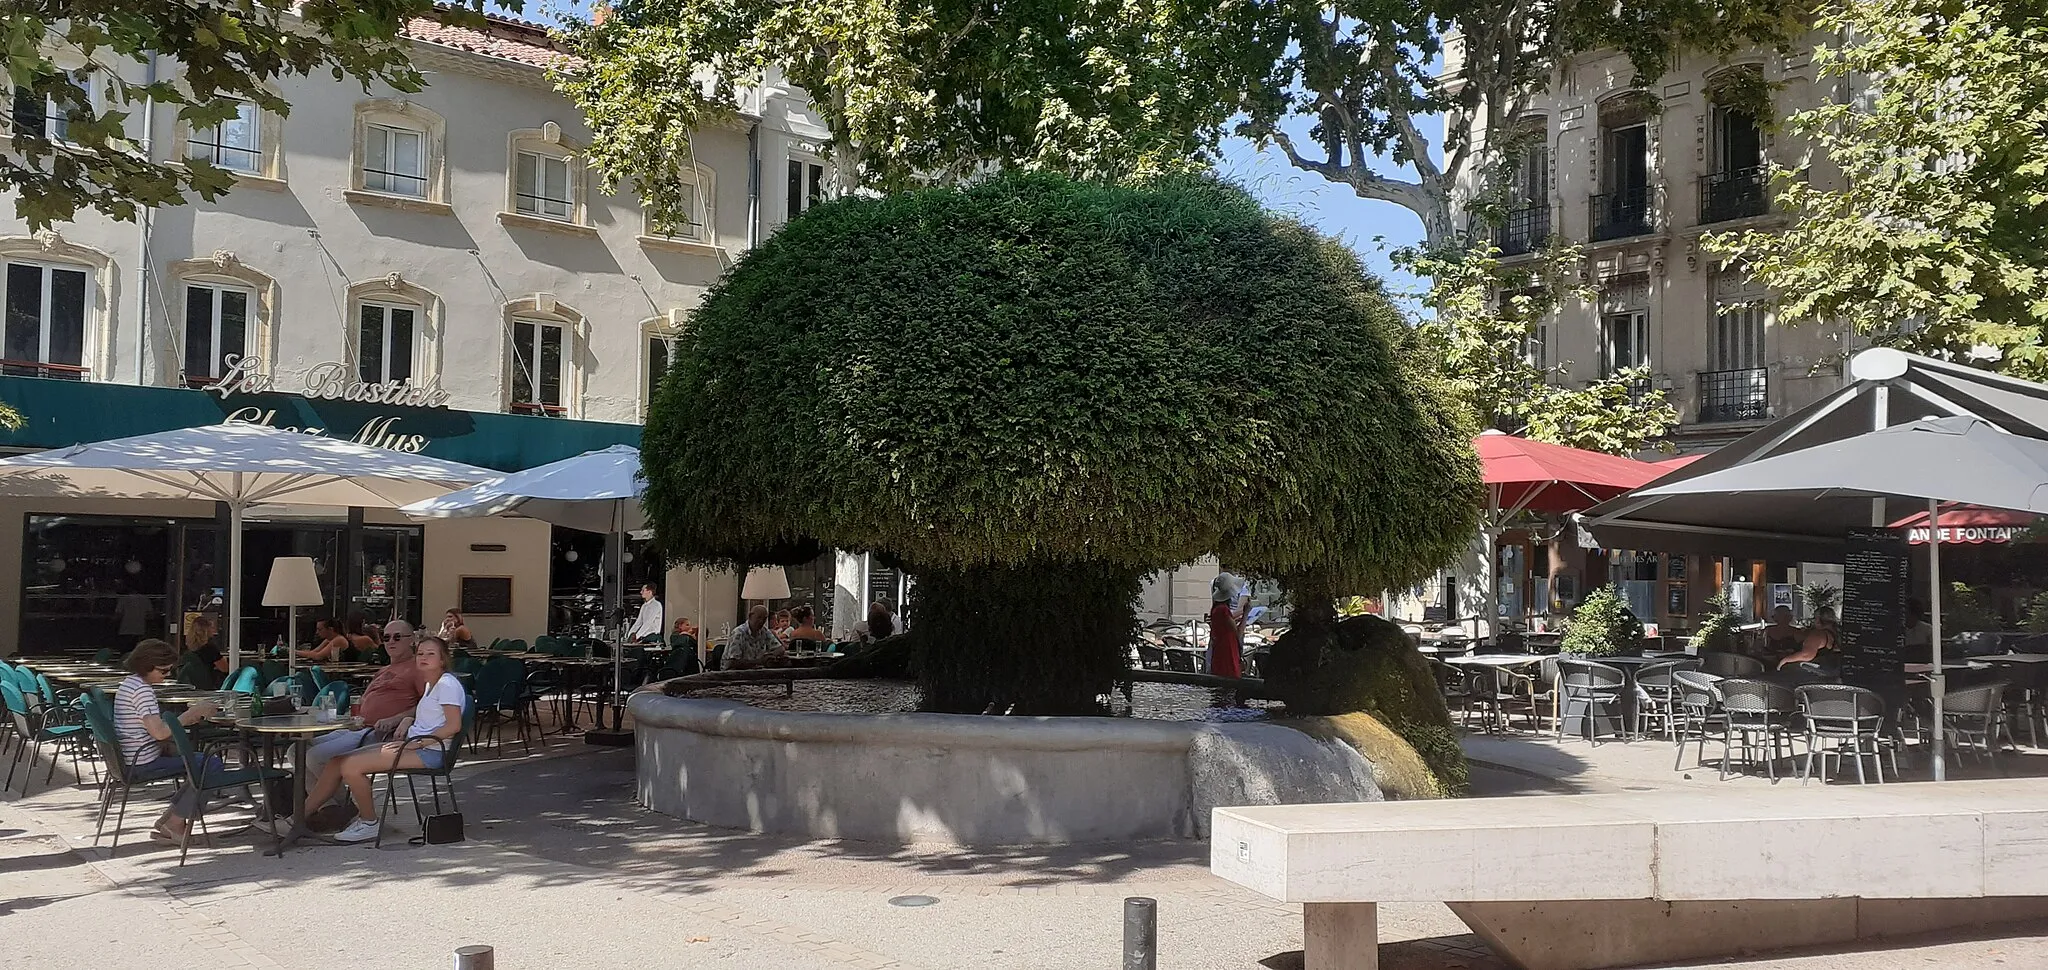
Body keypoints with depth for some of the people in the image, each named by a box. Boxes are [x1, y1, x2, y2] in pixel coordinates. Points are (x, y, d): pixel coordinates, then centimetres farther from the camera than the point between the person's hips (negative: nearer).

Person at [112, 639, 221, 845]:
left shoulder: (129, 682, 12)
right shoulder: (142, 690, -20)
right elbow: (159, 732, -27)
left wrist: (186, 719, 6)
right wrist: (191, 714, -19)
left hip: (130, 760, 11)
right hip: (143, 764, -11)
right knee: (213, 765, -11)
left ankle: (169, 819, 16)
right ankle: (174, 823, -2)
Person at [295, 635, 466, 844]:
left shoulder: (447, 684, -10)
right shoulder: (430, 685, 19)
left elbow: (454, 725, -19)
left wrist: (416, 743, -18)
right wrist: (407, 719, 13)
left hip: (429, 751, -10)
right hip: (413, 745, 10)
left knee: (350, 766, -19)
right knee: (337, 763, 1)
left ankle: (369, 825, -5)